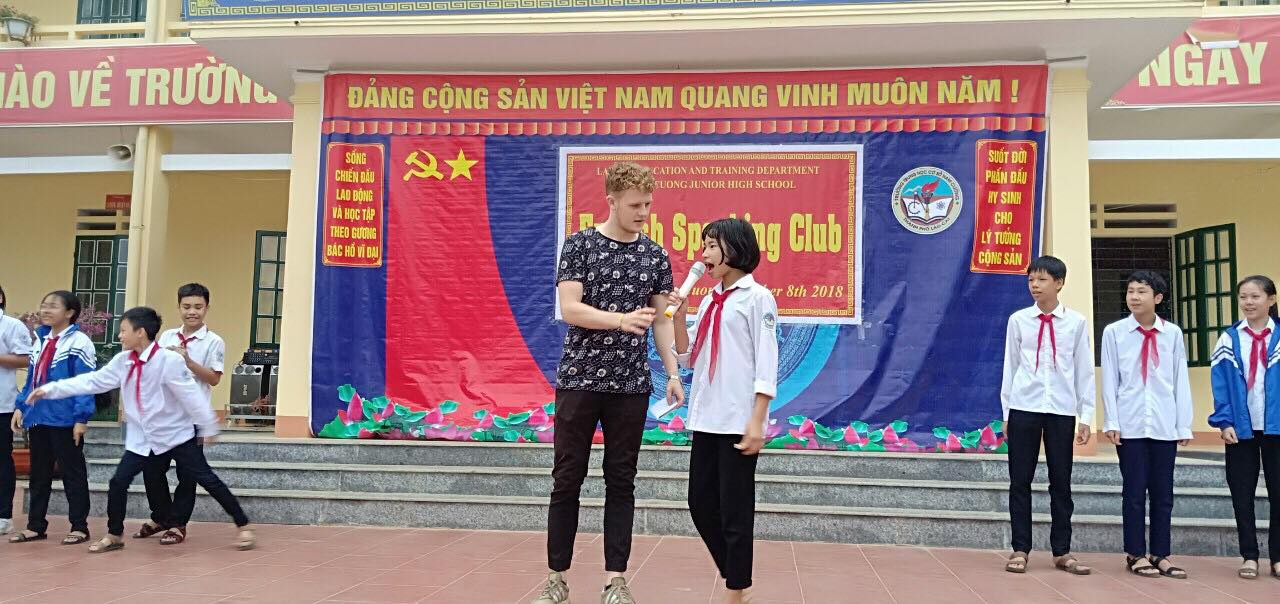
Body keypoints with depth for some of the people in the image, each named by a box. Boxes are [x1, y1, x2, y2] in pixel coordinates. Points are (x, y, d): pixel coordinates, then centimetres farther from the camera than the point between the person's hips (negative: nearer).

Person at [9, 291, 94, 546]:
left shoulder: (79, 342, -9)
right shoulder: (40, 340, 14)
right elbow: (31, 379, 19)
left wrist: (81, 418, -18)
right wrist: (21, 407, 9)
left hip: (65, 420, -7)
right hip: (38, 418, 7)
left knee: (73, 474, 2)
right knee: (39, 475, 15)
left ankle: (79, 527, 9)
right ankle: (36, 526, 24)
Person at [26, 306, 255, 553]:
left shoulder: (169, 360, -20)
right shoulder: (123, 361, 1)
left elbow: (191, 395, -18)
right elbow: (93, 381, 7)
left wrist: (208, 427, -14)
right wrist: (50, 389, 4)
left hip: (176, 434, -6)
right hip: (142, 438, 6)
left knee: (206, 479, -4)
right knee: (118, 482, 2)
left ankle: (243, 526, 3)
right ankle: (114, 536, 21)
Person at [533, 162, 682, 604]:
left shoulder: (655, 255, 7)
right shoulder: (579, 244, -2)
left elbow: (661, 321, 8)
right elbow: (569, 309, -11)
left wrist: (673, 374, -1)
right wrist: (621, 320, -25)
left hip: (631, 385, 2)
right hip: (579, 380, -2)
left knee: (621, 482, 7)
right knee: (567, 480, 5)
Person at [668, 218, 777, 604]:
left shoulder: (756, 297, -5)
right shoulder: (709, 301, 14)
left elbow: (766, 364, -9)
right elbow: (687, 358, 16)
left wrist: (757, 421, -16)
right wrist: (679, 315, 2)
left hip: (738, 421, -7)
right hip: (705, 418, 7)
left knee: (735, 511, 0)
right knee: (701, 505, 11)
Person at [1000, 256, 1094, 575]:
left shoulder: (1076, 322, 3)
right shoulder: (1018, 320, 3)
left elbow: (1084, 370, 5)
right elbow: (1010, 367, 6)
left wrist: (1086, 417, 3)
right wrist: (1006, 413, 5)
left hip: (1062, 411, 0)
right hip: (1024, 408, 0)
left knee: (1061, 482, 7)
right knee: (1020, 481, 4)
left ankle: (1062, 552, 18)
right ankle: (1020, 549, 13)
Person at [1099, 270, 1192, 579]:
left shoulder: (1173, 333, 4)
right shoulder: (1114, 332, 0)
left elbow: (1181, 381, 5)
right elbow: (1109, 380, 1)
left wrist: (1184, 425, 3)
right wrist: (1111, 421, -4)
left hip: (1165, 425, 2)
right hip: (1130, 425, -2)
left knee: (1163, 492, 7)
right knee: (1135, 491, 3)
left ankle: (1160, 555, 17)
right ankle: (1136, 555, 13)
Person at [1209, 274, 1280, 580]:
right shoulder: (1229, 339, 2)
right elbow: (1220, 384, 0)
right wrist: (1224, 422, -8)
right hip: (1241, 428, 1)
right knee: (1242, 494, 6)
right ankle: (1249, 556, 16)